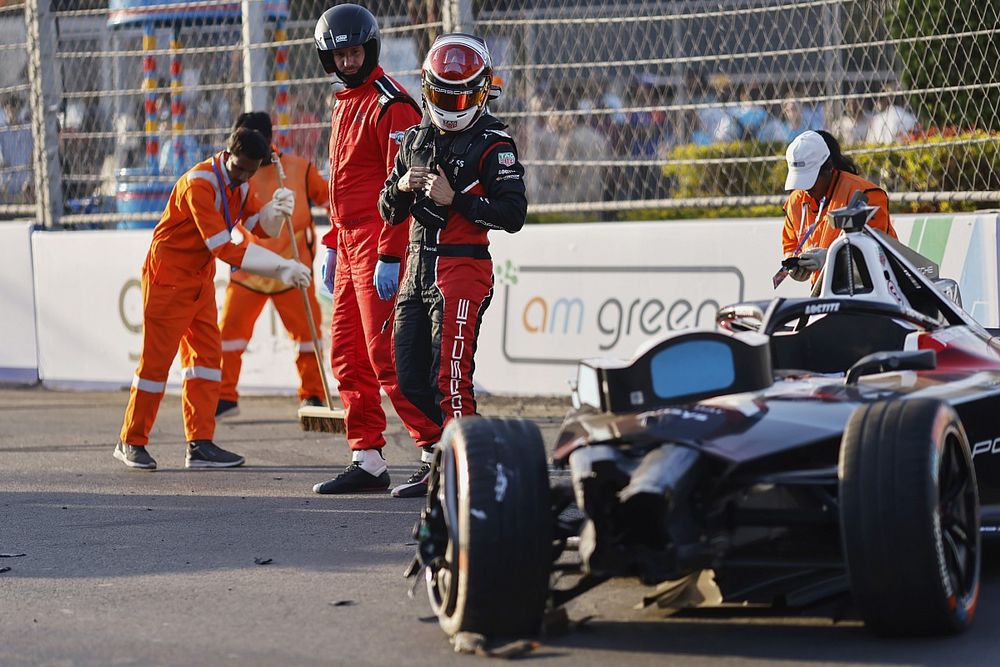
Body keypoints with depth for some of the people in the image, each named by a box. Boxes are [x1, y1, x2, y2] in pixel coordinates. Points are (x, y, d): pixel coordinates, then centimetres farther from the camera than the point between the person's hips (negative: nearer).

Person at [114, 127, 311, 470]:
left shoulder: (238, 182, 3)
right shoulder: (200, 184, -26)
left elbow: (261, 227, 3)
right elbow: (224, 248, -31)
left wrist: (276, 209, -19)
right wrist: (281, 267, -31)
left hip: (201, 278, 9)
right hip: (167, 277, -9)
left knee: (207, 354, 3)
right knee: (156, 358, -3)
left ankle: (200, 444, 3)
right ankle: (131, 443, 7)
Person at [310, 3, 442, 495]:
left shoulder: (391, 106, -11)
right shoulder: (344, 105, 18)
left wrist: (390, 257, -22)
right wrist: (332, 246, 21)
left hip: (379, 248, -10)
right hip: (349, 247, 10)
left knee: (385, 354, -12)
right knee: (347, 356, 8)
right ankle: (367, 462, 12)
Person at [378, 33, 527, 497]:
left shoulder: (493, 144, -6)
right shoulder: (416, 140, 16)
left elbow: (512, 214, -14)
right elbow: (389, 213, 20)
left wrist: (454, 199, -20)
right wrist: (402, 186, -2)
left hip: (463, 271, -7)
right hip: (417, 270, 7)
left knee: (449, 377, -11)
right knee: (410, 378, 9)